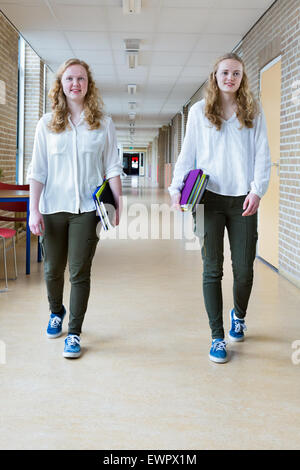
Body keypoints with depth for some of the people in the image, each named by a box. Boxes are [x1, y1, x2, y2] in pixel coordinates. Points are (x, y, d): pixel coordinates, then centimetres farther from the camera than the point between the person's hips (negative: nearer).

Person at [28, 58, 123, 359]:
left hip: (87, 209, -1)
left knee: (80, 272, -1)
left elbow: (112, 167, 5)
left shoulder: (103, 123, 5)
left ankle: (74, 333, 10)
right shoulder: (47, 124, 6)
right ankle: (56, 313, 40)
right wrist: (33, 210, -5)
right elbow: (37, 170, 3)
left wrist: (118, 204, -4)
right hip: (53, 207, 2)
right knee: (52, 270, 12)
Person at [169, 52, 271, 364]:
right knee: (212, 269, -1)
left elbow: (262, 154, 5)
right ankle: (217, 336, 9)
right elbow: (187, 154, 8)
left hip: (243, 200, 1)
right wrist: (176, 189, -3)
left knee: (244, 270, 3)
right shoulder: (199, 111, 8)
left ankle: (239, 315, 34)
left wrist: (257, 190, -7)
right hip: (209, 198, 0)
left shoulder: (254, 111, 9)